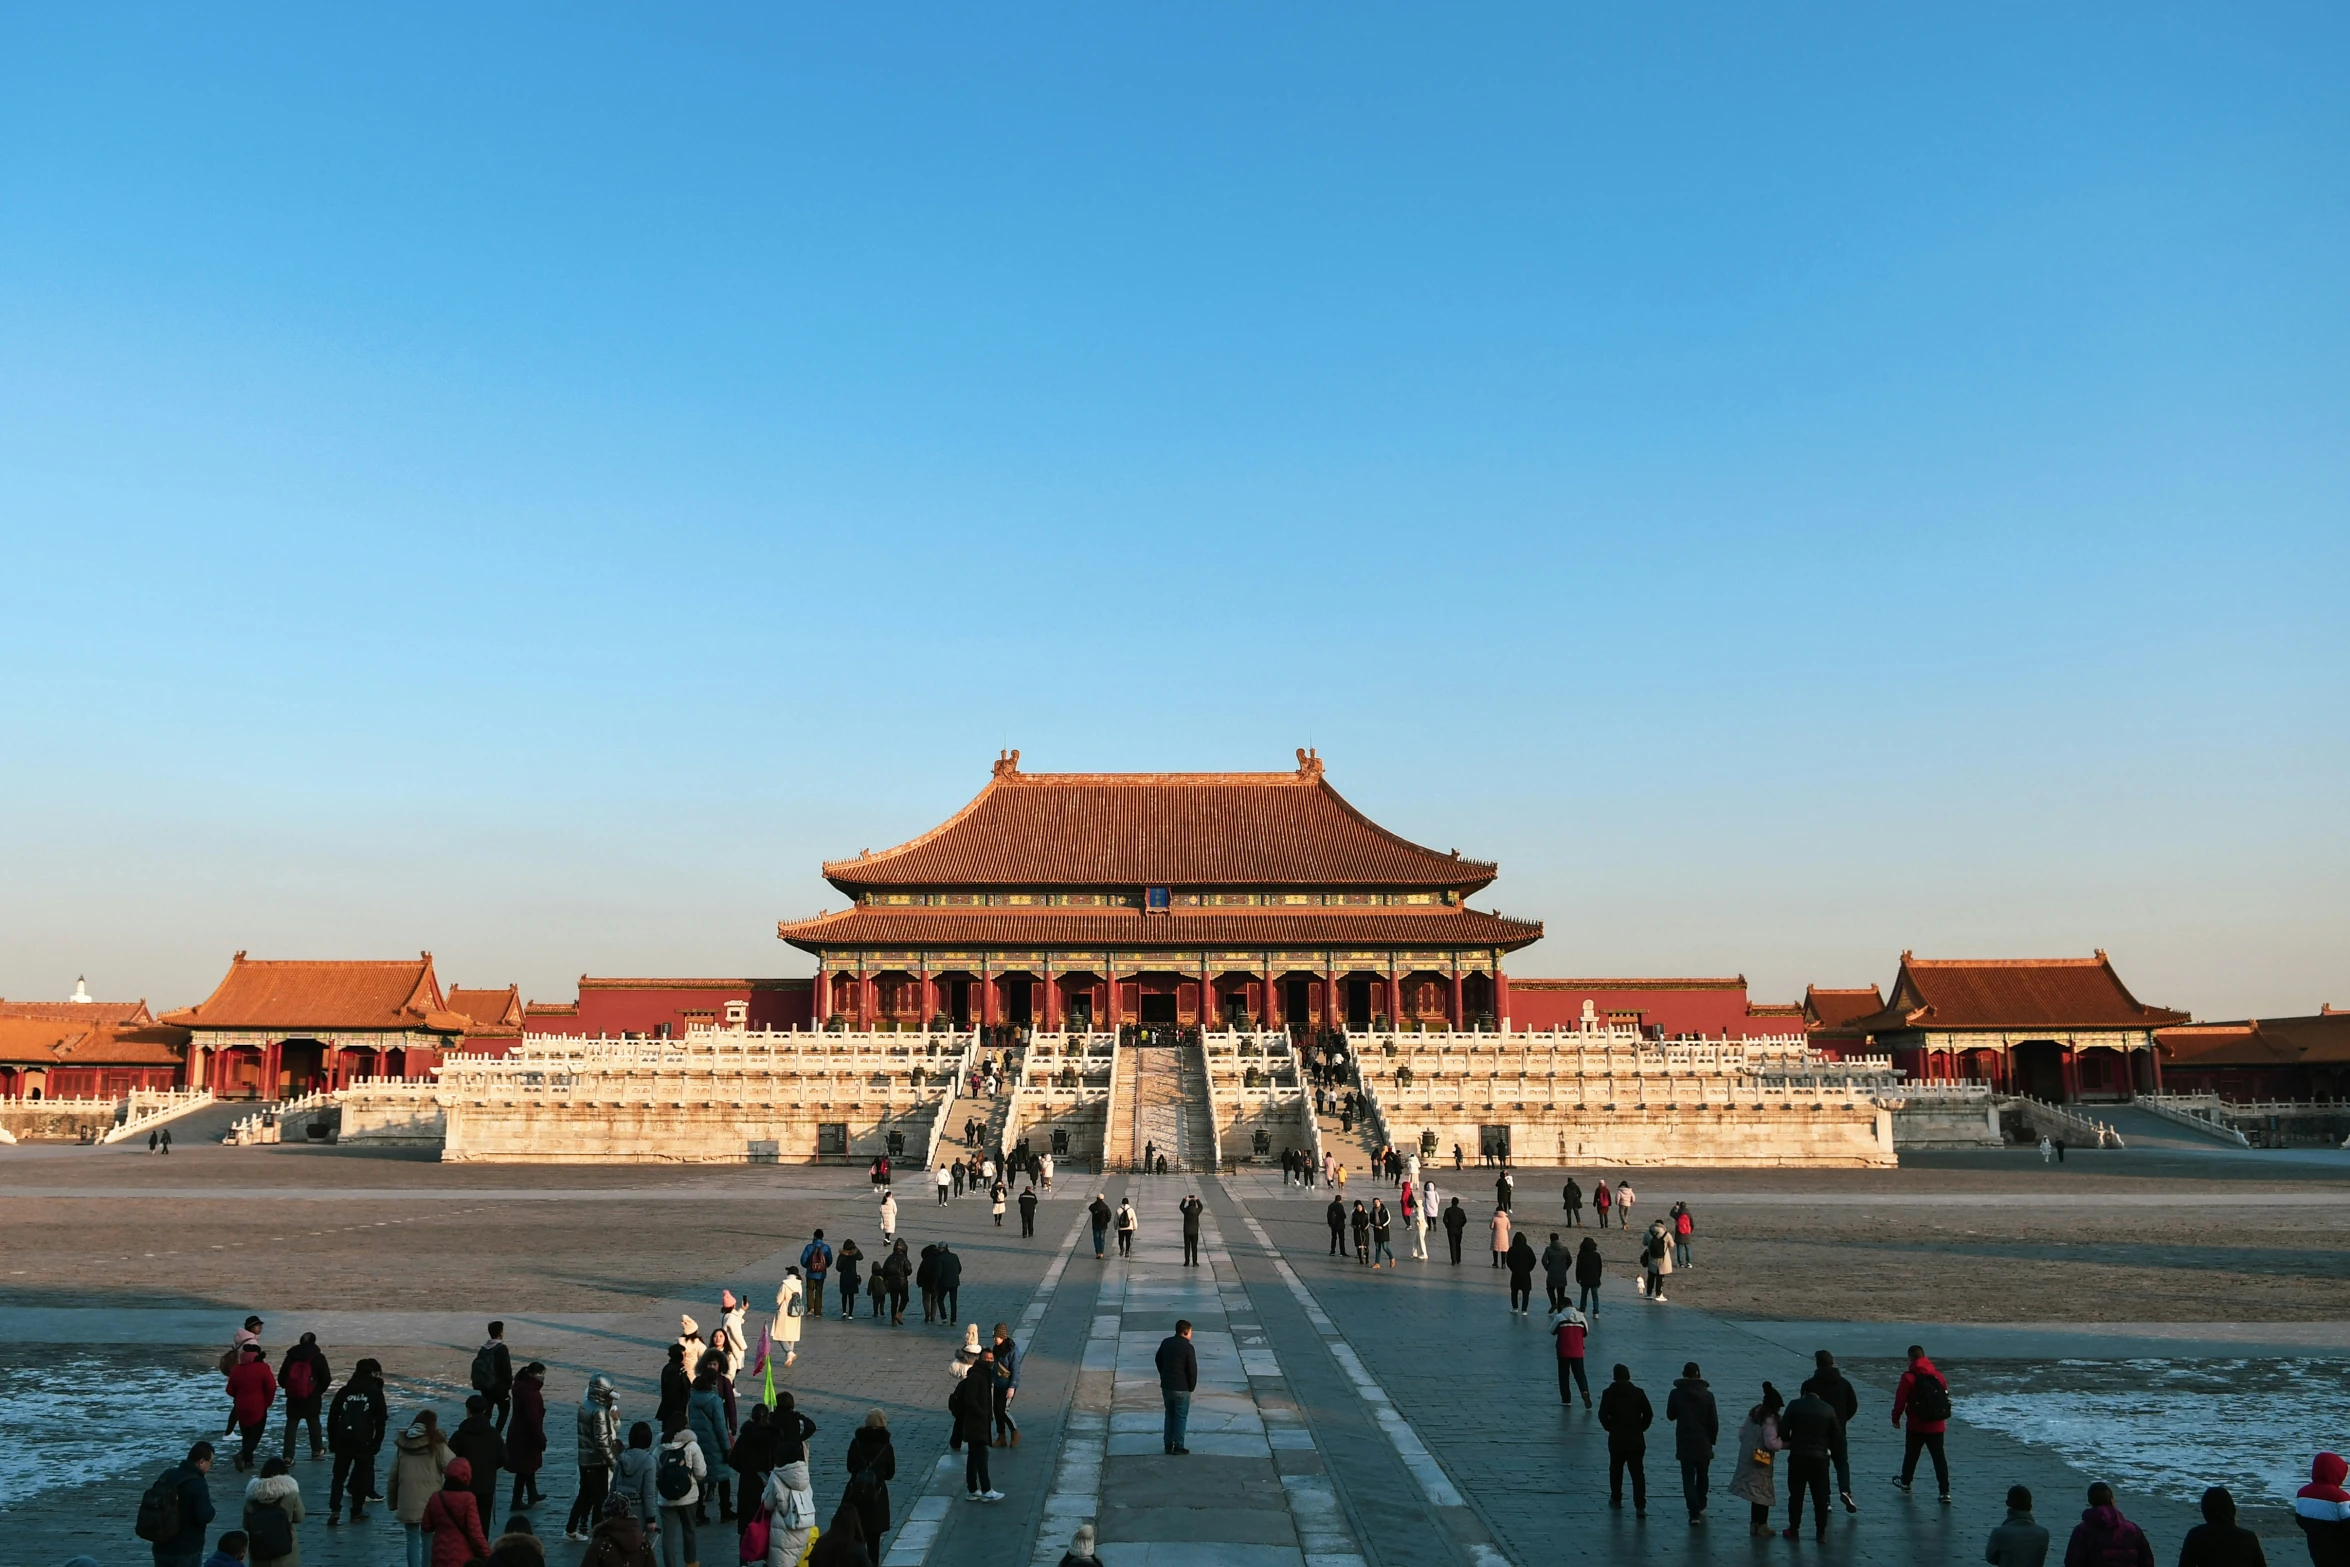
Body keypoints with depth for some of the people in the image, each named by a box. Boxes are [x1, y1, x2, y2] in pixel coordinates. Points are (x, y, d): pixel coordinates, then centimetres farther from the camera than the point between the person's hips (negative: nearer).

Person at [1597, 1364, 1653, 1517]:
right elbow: (1649, 1413, -2)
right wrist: (1641, 1428, 11)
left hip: (1616, 1438, 0)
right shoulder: (1638, 1393, -2)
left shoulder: (1609, 1393, -4)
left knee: (1616, 1470, 19)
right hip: (1636, 1439, 0)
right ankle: (1640, 1506, -8)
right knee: (1638, 1473, 0)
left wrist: (1610, 1428, 8)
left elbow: (1603, 1415, -8)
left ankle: (1616, 1499, 27)